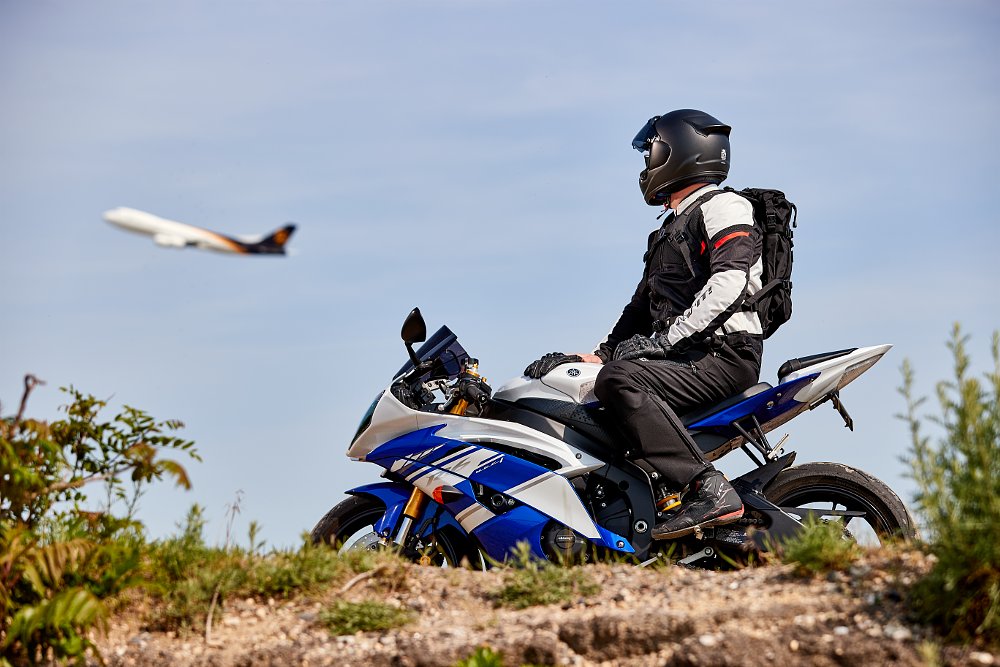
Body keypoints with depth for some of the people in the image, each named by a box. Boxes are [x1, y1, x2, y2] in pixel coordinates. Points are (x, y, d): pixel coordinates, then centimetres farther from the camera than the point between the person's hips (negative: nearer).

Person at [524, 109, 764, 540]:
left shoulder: (722, 207, -3)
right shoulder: (669, 232, 28)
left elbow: (730, 283, -20)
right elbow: (643, 304, 30)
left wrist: (668, 338, -24)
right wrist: (602, 353, 15)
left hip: (725, 354, -10)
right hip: (687, 358, 10)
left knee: (620, 379, -31)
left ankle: (709, 489, -38)